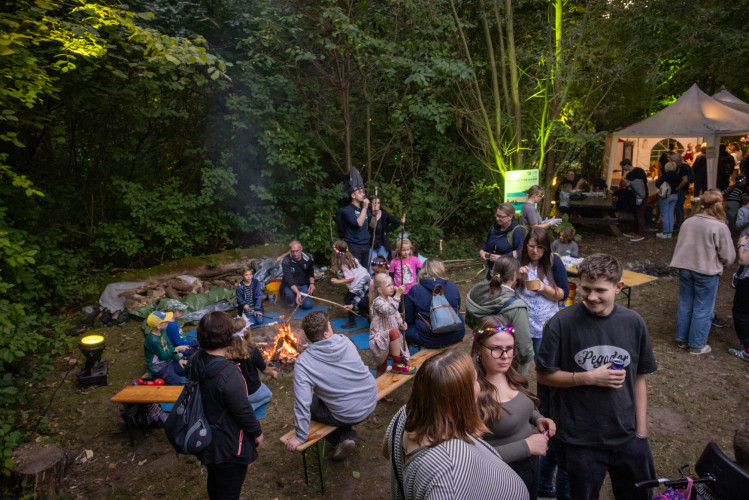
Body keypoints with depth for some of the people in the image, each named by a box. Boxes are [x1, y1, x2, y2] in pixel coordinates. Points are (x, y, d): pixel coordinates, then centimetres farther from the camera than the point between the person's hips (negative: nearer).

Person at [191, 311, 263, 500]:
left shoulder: (196, 361, -11)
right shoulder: (228, 373, -35)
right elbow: (243, 409, -24)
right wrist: (257, 432, -8)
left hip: (207, 440, 8)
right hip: (229, 446, -8)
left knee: (214, 484, 30)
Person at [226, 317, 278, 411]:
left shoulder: (226, 351, -18)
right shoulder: (252, 351, -24)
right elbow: (265, 370, -6)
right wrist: (273, 373, 17)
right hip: (251, 393, -4)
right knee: (268, 395, 29)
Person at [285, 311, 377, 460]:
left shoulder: (303, 363, -21)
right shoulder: (344, 341, -10)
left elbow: (302, 403, -24)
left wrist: (300, 437, -11)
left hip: (348, 416, -4)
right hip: (371, 402, 5)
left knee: (310, 404, 19)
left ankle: (344, 437, 11)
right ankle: (348, 436, 18)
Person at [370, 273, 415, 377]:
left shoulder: (390, 299, 8)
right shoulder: (378, 302, -18)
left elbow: (396, 315, 16)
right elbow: (389, 311, -38)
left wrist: (401, 324, -6)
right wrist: (398, 295, -43)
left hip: (388, 338, 9)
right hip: (379, 336, -9)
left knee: (381, 368, 16)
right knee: (394, 332, -36)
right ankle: (398, 364, -25)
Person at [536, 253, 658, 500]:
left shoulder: (633, 322, -5)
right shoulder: (561, 324, -17)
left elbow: (639, 378, 3)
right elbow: (544, 375, -9)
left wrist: (641, 430, 4)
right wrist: (590, 378, -19)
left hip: (627, 436, 3)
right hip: (580, 440, -3)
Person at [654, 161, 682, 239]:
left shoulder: (665, 175, -15)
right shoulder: (677, 176, 4)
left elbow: (658, 184, -12)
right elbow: (678, 185, 11)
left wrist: (657, 180, 7)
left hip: (665, 196, -6)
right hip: (675, 196, 6)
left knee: (665, 214, -2)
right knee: (671, 214, 11)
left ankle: (665, 233, 0)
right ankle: (670, 232, 14)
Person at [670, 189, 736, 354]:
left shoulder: (688, 222, -1)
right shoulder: (720, 227, -15)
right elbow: (729, 257, -10)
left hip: (685, 268, 5)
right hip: (707, 272, -5)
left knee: (685, 305, 17)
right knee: (702, 309, 9)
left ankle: (682, 339, 29)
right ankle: (697, 345, 19)